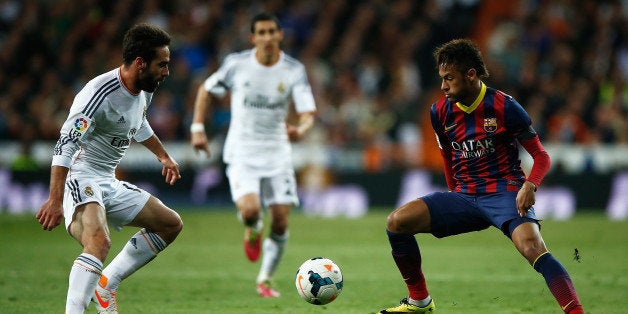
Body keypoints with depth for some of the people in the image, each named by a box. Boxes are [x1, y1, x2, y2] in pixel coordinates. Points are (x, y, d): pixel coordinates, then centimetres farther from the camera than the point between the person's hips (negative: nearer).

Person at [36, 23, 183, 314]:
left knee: (171, 224, 14)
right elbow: (65, 145, -30)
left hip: (108, 183, 10)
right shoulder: (100, 93, -24)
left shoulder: (145, 90, 5)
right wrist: (55, 201, -37)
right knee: (99, 241, -35)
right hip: (80, 178, -10)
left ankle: (106, 284, 13)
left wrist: (163, 156, 42)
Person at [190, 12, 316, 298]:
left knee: (280, 223, -2)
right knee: (250, 210, -25)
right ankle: (253, 232, 14)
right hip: (241, 153, -2)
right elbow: (206, 89, 9)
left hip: (277, 153, 2)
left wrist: (300, 129, -35)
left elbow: (308, 113, -12)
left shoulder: (294, 70, -6)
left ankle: (265, 280, 20)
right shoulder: (236, 64, -7)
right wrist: (198, 128, 1)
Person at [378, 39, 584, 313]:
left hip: (504, 192, -5)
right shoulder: (440, 111, 5)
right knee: (396, 222, -13)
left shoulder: (504, 107, -10)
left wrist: (529, 186, -23)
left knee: (532, 247, -34)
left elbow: (541, 156, -5)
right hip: (463, 197, 5)